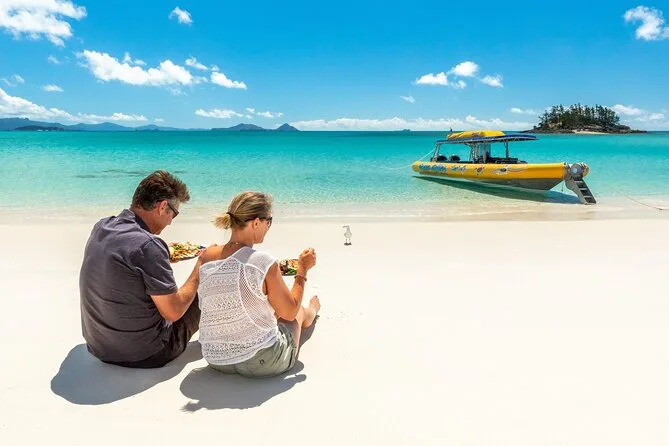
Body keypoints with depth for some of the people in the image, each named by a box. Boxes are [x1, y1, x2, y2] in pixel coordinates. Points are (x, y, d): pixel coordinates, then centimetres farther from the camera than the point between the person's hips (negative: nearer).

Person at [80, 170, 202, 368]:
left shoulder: (101, 227, -3)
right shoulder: (148, 246, -28)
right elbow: (173, 313, -21)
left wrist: (165, 256, 15)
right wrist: (198, 270, -9)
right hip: (144, 355, -7)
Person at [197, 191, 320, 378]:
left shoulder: (205, 257, -8)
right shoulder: (264, 262, -23)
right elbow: (290, 313, -10)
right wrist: (302, 270, 1)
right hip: (262, 362, -5)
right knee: (300, 311, 26)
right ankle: (312, 311, 63)